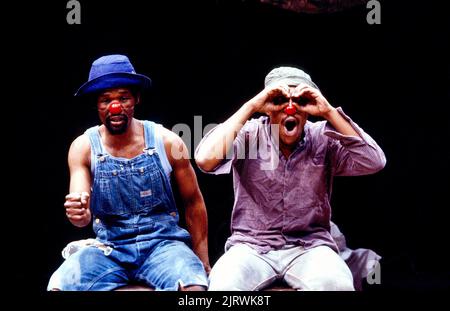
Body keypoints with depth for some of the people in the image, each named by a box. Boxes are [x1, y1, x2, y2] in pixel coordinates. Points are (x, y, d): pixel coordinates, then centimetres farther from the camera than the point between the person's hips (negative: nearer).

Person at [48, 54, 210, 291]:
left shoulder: (167, 142, -4)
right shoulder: (84, 147, -2)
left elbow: (193, 202, 7)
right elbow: (83, 213, -10)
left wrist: (202, 263, 7)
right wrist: (79, 213, -36)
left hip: (163, 242, -1)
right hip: (108, 247, 1)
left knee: (193, 286, -33)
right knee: (59, 287, -26)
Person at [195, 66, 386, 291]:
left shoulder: (323, 138, 1)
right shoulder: (249, 134, -2)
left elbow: (374, 162, -12)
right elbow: (205, 160, -20)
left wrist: (329, 113, -16)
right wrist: (250, 107, -18)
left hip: (309, 247, 1)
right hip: (252, 246, -1)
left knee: (336, 285, -32)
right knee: (223, 285, -33)